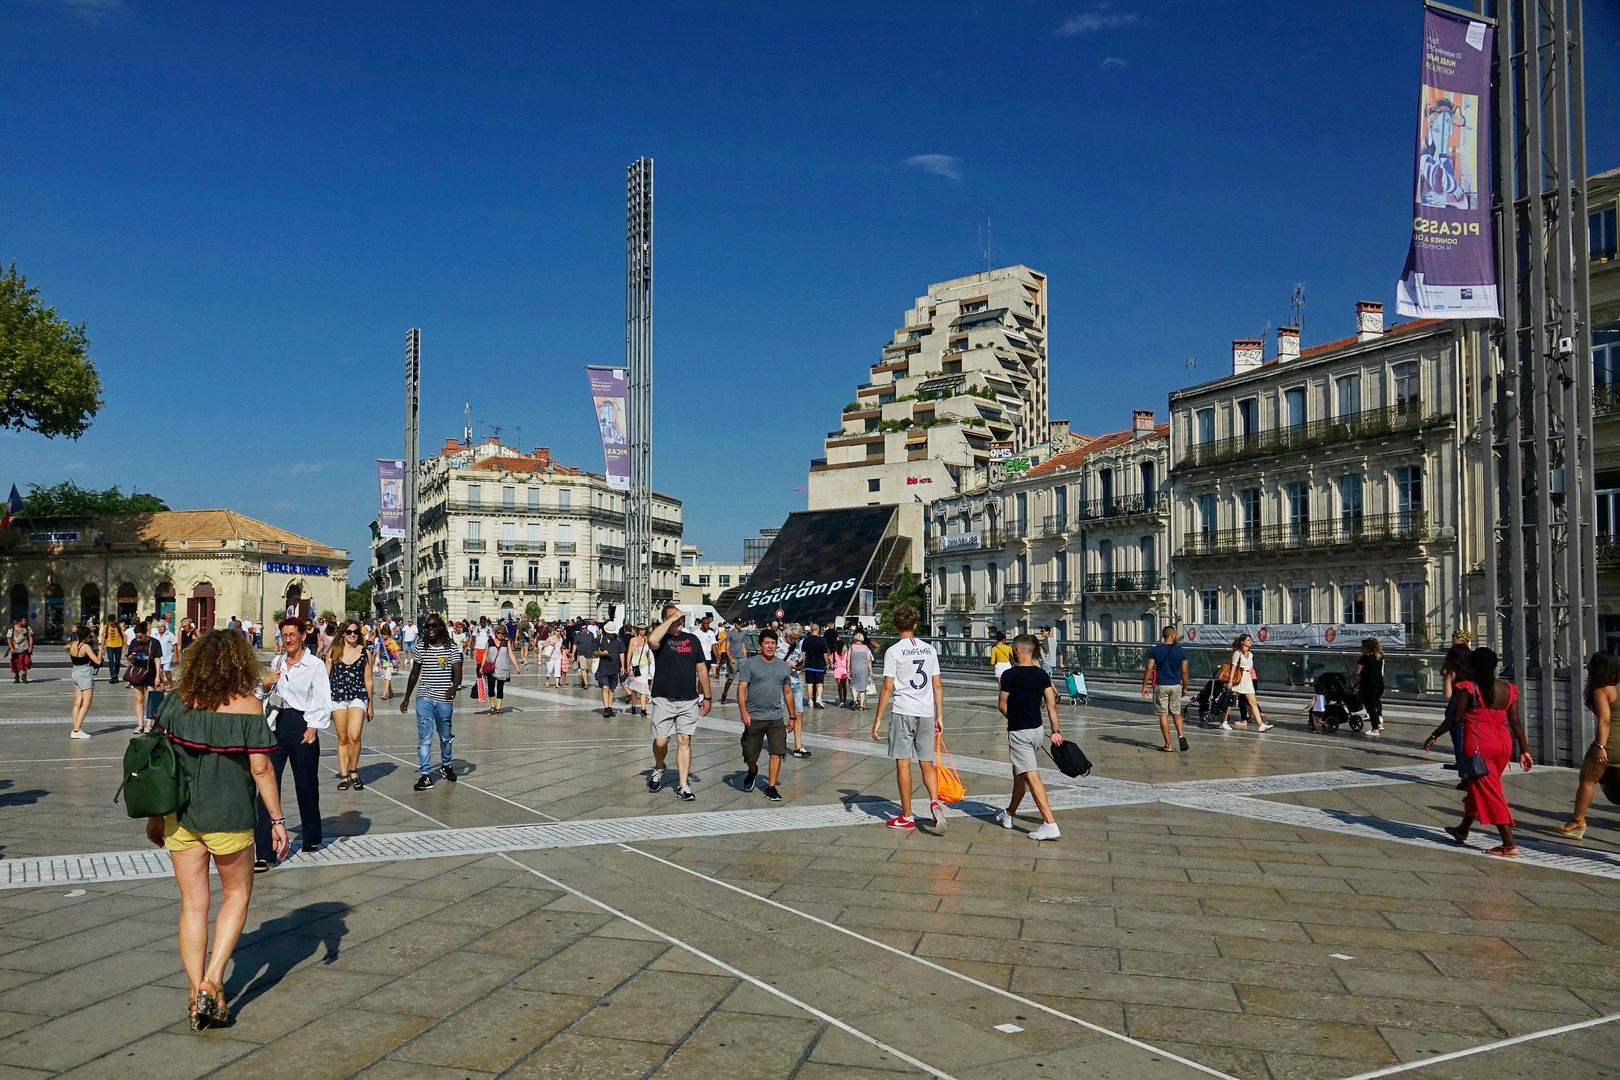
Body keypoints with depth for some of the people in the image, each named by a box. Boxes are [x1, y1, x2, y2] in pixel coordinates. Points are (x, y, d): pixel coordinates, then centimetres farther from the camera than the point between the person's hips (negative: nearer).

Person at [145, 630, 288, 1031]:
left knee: (193, 904, 12)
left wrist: (155, 815, 13)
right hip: (227, 817, -3)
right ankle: (212, 980, 4)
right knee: (237, 894, 17)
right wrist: (277, 820, -5)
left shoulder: (178, 701, -1)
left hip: (179, 816, 4)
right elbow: (260, 768, -13)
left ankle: (196, 997, 15)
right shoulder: (247, 706, -12)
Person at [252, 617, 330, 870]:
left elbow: (323, 701, -8)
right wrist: (265, 684, 3)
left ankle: (311, 837, 33)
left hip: (302, 724, -4)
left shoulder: (315, 665, -5)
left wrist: (313, 728, -20)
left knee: (306, 783, 9)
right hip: (277, 722, 4)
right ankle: (263, 852, -5)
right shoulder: (276, 662, 12)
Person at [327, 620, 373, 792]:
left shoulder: (364, 652, 6)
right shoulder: (334, 651, 7)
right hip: (337, 697, 1)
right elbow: (325, 676, 10)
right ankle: (344, 776, 13)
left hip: (358, 696, -1)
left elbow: (368, 680, 9)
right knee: (342, 739, 5)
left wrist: (371, 703, 11)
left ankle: (353, 771, 3)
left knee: (354, 736, -16)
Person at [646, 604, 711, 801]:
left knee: (684, 741, 2)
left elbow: (701, 669, 15)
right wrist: (672, 618, -21)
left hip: (689, 701, 3)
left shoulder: (692, 640, 10)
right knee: (660, 742, 0)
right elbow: (652, 640, -29)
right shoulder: (661, 638, -3)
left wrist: (706, 697, 12)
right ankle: (658, 769, 31)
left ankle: (683, 785, 6)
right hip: (663, 700, -3)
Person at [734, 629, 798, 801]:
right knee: (750, 756, 6)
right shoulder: (750, 663, -3)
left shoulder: (782, 665, 10)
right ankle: (752, 771, 39)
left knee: (777, 752, -8)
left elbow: (788, 692, 17)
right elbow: (741, 688, -9)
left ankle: (771, 787, 3)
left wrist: (792, 716, 16)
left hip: (776, 718, 3)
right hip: (754, 717, -3)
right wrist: (743, 711, -20)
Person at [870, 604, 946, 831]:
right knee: (927, 763, 13)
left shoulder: (893, 651, -6)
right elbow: (937, 686, 8)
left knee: (903, 763, 3)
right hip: (927, 713, 4)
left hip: (903, 712, -4)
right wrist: (940, 716, 14)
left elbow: (887, 688, -9)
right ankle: (935, 801, -10)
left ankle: (907, 817, 8)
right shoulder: (930, 650, 7)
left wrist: (878, 719, -4)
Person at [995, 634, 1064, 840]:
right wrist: (1055, 731, 1)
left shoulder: (1009, 675, -13)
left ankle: (1050, 824, -19)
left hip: (1018, 732, -7)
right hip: (1036, 729, 7)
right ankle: (1009, 814, 37)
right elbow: (1051, 704, -1)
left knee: (1032, 776, -11)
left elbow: (1002, 705, -6)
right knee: (1019, 773, 21)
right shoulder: (1042, 674, 2)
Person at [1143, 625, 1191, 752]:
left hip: (1160, 686, -1)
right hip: (1176, 686, 1)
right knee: (1177, 713, 17)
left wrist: (1144, 686, -1)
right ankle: (1181, 735, -6)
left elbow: (1149, 669, -7)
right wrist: (1185, 687, 11)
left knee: (1163, 715, 3)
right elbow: (1184, 672, -1)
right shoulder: (1181, 651, -2)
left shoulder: (1154, 650, -4)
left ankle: (1168, 745, 3)